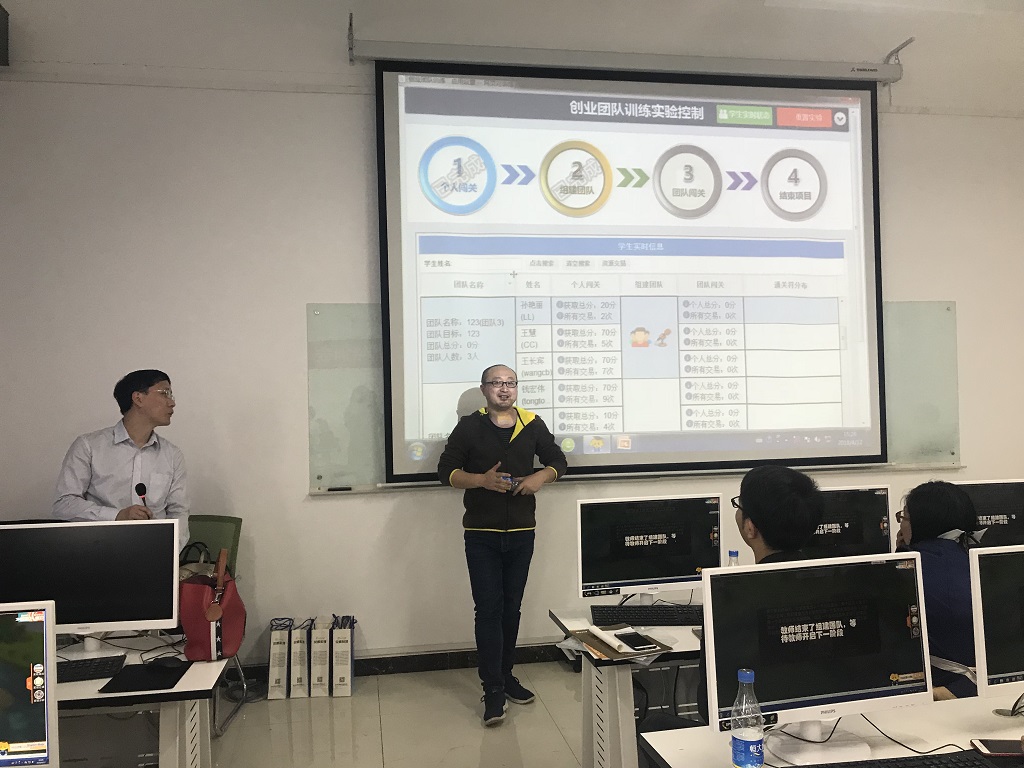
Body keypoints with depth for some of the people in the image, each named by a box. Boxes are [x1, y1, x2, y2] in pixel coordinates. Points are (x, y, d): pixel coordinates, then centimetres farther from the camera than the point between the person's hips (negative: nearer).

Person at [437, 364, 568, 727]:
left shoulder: (533, 425, 4)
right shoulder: (469, 427, -2)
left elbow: (557, 460, 14)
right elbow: (446, 470, -2)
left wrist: (541, 477, -8)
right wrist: (481, 480, -19)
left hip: (521, 532, 3)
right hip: (481, 533, -3)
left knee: (512, 606, 14)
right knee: (488, 609, -4)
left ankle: (505, 675, 30)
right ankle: (493, 690, 3)